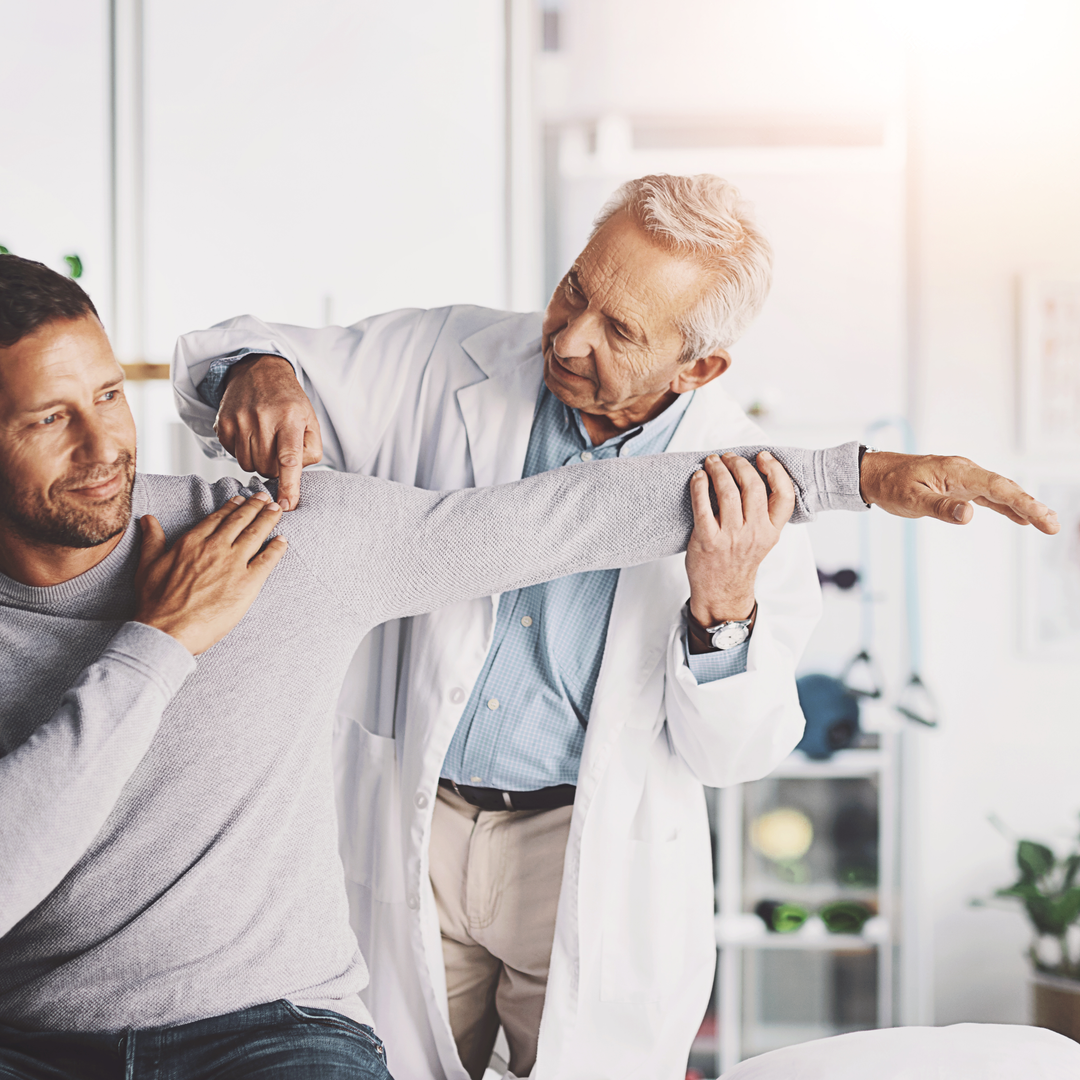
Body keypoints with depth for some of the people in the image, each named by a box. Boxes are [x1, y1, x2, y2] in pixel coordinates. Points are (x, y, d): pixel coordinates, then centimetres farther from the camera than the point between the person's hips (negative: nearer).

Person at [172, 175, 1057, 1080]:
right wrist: (260, 372, -25)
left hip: (597, 867, -1)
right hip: (406, 836, 2)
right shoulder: (448, 360, -7)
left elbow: (734, 753, -11)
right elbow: (225, 360, 0)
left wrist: (723, 610, -31)